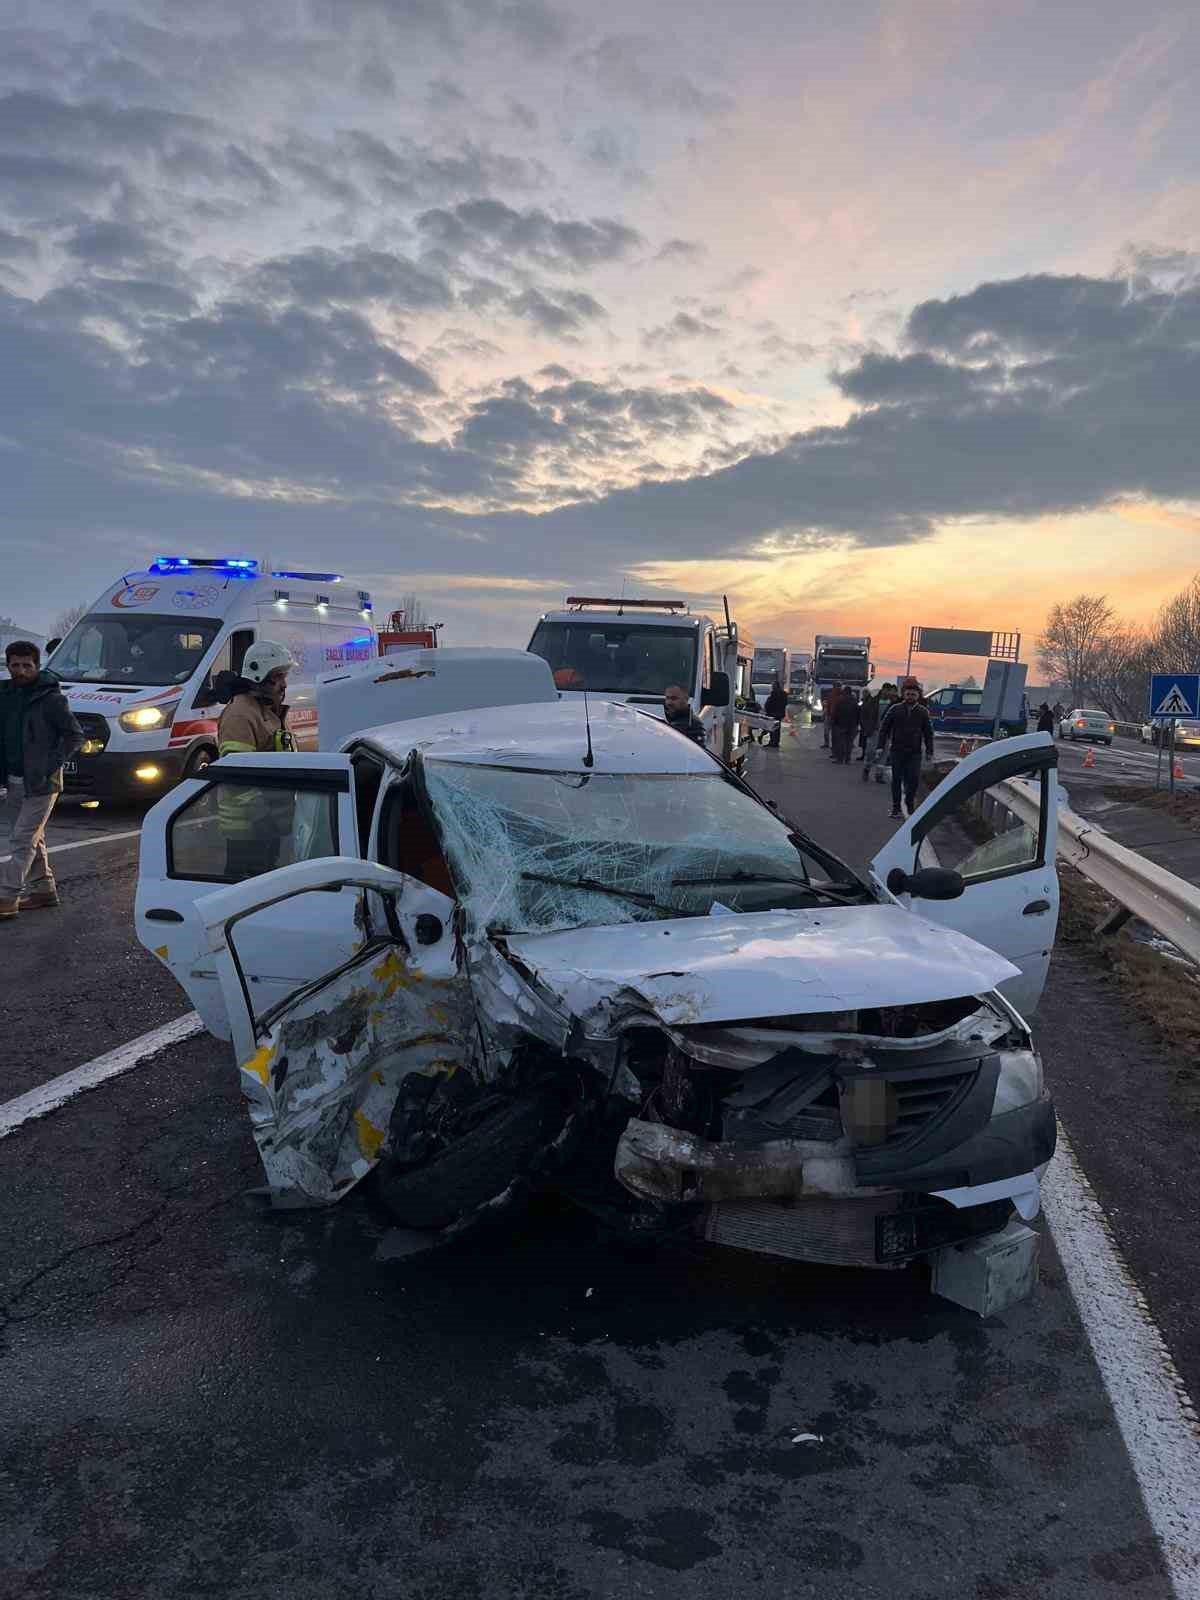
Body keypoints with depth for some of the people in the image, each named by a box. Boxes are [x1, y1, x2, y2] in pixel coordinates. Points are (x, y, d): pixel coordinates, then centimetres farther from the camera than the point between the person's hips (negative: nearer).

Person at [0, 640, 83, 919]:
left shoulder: (50, 698, -12)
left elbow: (75, 735, -10)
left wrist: (51, 766, -16)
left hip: (40, 783, -7)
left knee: (22, 840, -7)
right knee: (31, 839, 15)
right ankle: (43, 888, 26)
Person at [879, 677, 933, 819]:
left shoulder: (922, 712, 4)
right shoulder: (895, 709, 1)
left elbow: (928, 733, 10)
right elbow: (884, 728, 5)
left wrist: (929, 751, 5)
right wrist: (881, 746, -2)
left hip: (915, 752, 0)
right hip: (897, 751, 0)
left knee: (914, 779, -5)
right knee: (897, 779, 4)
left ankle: (909, 803, 17)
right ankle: (896, 807, 14)